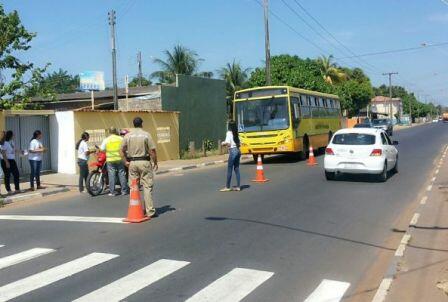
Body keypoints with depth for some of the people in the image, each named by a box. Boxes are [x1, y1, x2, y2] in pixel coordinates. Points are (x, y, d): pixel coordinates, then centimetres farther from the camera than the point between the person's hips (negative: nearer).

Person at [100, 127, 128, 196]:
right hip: (119, 159, 1)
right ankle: (124, 190, 9)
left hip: (110, 160, -1)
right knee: (122, 175, 6)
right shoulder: (121, 139, 2)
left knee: (111, 175, 1)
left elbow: (102, 149, -2)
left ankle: (112, 192, 1)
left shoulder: (106, 140, 0)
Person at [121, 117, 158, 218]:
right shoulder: (146, 135, -5)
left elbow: (122, 150, 4)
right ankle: (150, 211, -2)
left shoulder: (128, 136, 4)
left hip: (132, 163, 4)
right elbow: (152, 150, -8)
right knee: (147, 187, 0)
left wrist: (126, 161, 12)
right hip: (144, 162, -3)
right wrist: (155, 163, 0)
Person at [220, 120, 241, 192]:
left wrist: (223, 143, 3)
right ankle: (238, 186, 11)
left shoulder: (229, 133, -8)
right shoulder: (236, 133, 12)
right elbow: (239, 144, 12)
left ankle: (227, 187, 4)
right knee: (236, 169, 10)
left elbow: (228, 143, -15)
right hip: (238, 150, 7)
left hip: (233, 151, -7)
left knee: (229, 170, -1)